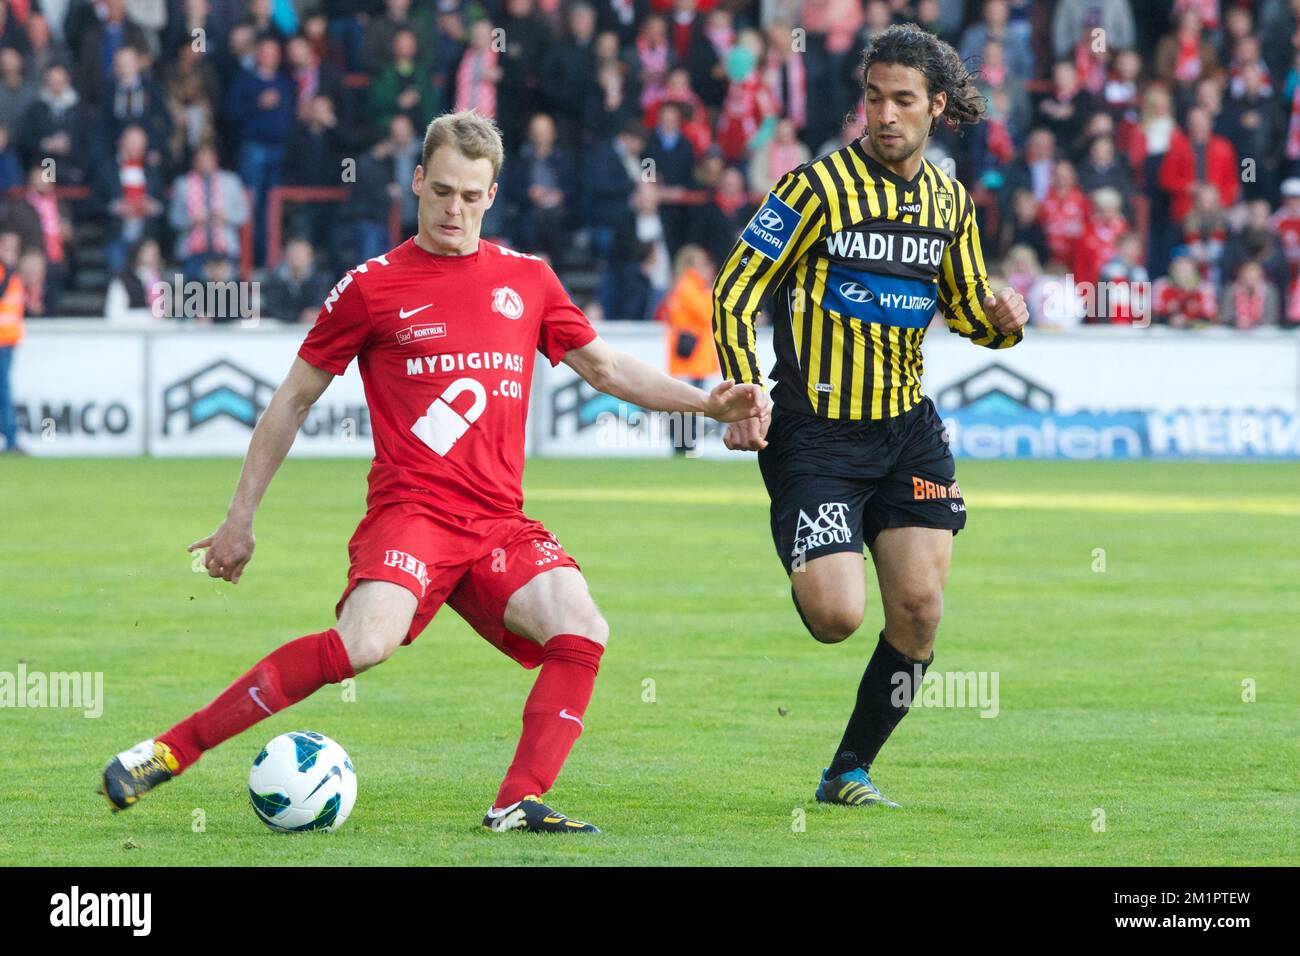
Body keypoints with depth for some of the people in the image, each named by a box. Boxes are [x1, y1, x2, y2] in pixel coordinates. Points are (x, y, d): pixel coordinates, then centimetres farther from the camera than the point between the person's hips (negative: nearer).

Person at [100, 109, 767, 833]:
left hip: (500, 523, 5)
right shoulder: (373, 287, 3)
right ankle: (170, 752, -24)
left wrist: (707, 402, 14)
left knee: (584, 632, -21)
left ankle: (520, 802, -19)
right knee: (368, 642, -30)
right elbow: (294, 400, 11)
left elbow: (606, 367, 25)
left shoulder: (527, 278, 14)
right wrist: (241, 518, 11)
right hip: (410, 509, -5)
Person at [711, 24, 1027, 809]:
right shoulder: (820, 186, -10)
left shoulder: (951, 200, 8)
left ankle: (850, 771, 13)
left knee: (919, 609, -5)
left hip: (906, 428, 5)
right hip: (815, 434, -5)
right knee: (838, 615, -16)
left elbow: (965, 304, 21)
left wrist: (1001, 321, -3)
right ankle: (807, 566, 23)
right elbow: (735, 295, -6)